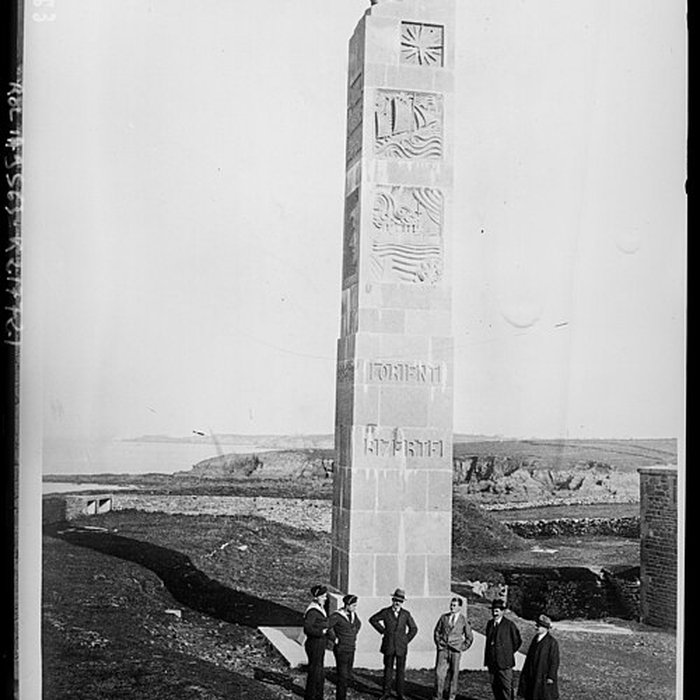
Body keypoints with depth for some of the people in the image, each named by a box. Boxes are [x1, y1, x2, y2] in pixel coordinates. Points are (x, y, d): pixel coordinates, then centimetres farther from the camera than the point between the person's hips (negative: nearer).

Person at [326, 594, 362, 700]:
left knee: (348, 676, 13)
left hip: (351, 649, 8)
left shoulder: (353, 614, 4)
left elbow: (358, 624, 26)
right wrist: (334, 639, -20)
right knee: (342, 677, -4)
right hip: (341, 650, -8)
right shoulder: (337, 616, -19)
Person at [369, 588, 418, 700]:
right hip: (388, 646, 0)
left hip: (401, 647, 1)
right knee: (388, 669, 4)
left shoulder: (406, 614, 3)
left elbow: (413, 629, 13)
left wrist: (406, 640, 5)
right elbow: (373, 620, 12)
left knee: (401, 670, 2)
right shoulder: (385, 612, 0)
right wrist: (382, 631, 7)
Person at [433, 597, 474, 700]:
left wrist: (462, 648, 3)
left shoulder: (464, 620, 2)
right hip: (442, 649, 1)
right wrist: (438, 643, 6)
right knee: (439, 673, -7)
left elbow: (469, 637, 10)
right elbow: (436, 631, 17)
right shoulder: (443, 617, 7)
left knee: (453, 674, 3)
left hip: (455, 650, -1)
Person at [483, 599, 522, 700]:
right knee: (494, 686, 9)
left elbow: (517, 641, 0)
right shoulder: (490, 623, 11)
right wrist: (487, 659, 15)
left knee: (506, 687, -3)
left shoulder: (509, 625, -8)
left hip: (504, 661, -6)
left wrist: (509, 653, 4)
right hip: (492, 661, 6)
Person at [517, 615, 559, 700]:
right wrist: (525, 672, 15)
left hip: (544, 676, -7)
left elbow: (554, 661, -14)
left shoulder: (552, 642, -14)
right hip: (532, 676, 7)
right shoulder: (535, 639, 9)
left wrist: (551, 677, -16)